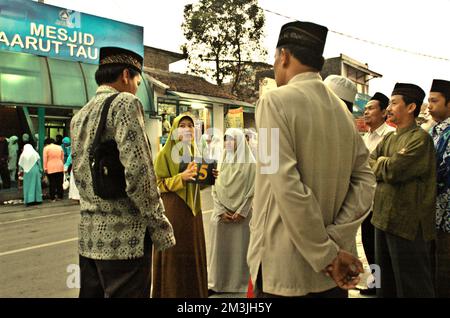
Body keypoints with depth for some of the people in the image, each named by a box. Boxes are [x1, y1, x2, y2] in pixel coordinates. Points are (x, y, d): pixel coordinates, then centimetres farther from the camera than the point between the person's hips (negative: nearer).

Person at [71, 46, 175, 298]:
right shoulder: (125, 103, -9)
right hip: (124, 237, -8)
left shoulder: (80, 116, 15)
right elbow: (138, 172, -19)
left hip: (90, 236, 9)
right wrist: (161, 227, -12)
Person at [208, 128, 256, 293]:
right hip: (221, 214, 3)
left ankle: (239, 284, 18)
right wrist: (221, 211, -4)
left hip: (241, 215, -3)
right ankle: (217, 282, 21)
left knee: (239, 248, 4)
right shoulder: (222, 161, 9)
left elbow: (252, 190, -6)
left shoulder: (250, 164, -2)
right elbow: (215, 189, 6)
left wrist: (241, 212, -11)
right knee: (220, 248, 7)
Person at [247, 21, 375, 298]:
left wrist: (326, 255, -14)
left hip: (286, 269, -5)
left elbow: (287, 187, -22)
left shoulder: (276, 101, -14)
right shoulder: (342, 109, 6)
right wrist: (336, 240, -6)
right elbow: (365, 180, 1)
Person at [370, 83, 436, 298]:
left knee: (411, 286, 6)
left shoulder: (420, 138, -14)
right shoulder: (388, 138, 13)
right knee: (385, 282, 21)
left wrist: (379, 163, -4)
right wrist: (386, 164, -11)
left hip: (408, 223, -8)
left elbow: (393, 171, -23)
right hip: (383, 218, 8)